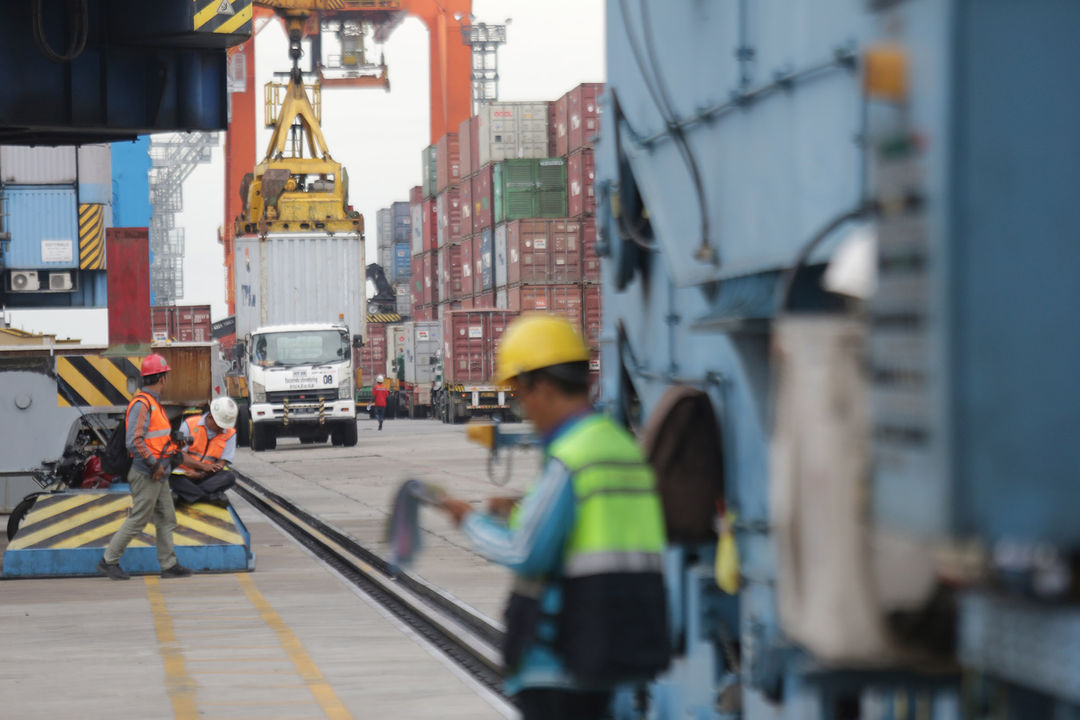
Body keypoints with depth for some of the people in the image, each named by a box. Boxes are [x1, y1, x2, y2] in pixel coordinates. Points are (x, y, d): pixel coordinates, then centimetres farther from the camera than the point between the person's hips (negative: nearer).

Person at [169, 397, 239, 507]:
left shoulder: (230, 433, 1)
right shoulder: (189, 424, -5)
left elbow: (222, 462, -4)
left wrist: (201, 474, -21)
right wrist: (204, 466, -24)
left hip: (208, 476, 2)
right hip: (185, 472, -2)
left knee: (230, 477, -28)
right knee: (174, 479, -36)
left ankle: (189, 493, -31)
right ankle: (212, 497, -35)